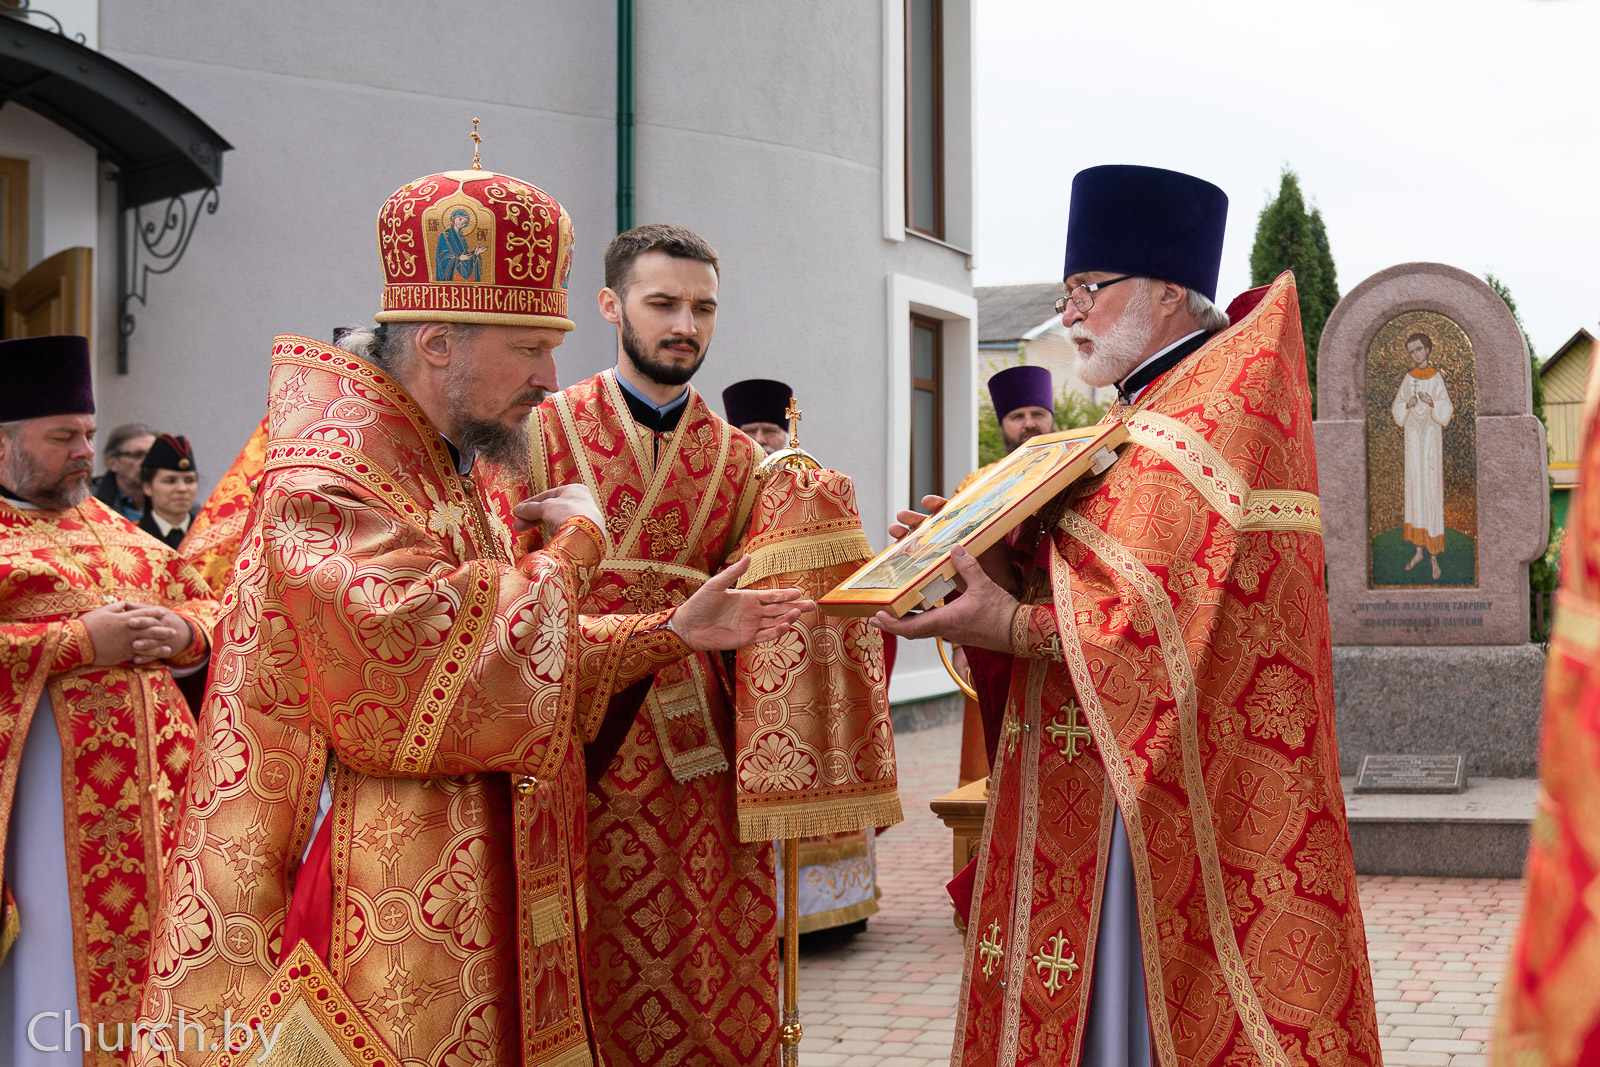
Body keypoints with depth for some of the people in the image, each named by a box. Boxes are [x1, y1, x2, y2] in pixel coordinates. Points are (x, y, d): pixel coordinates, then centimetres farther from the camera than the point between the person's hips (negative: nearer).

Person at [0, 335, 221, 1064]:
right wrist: (81, 640, -16)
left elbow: (204, 604, 21)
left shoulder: (114, 530, 19)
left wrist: (180, 632, -1)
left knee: (141, 931, 7)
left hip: (150, 784, 6)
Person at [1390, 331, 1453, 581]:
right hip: (1412, 437, 4)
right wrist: (1407, 405, -11)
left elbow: (1446, 412, -5)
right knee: (1414, 488, 5)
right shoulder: (1408, 379, 8)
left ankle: (1433, 555, -3)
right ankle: (1419, 550, 13)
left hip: (1432, 437, -4)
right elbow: (1396, 411, 9)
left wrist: (1432, 403, -22)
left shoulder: (1437, 378, -2)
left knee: (1432, 490, -5)